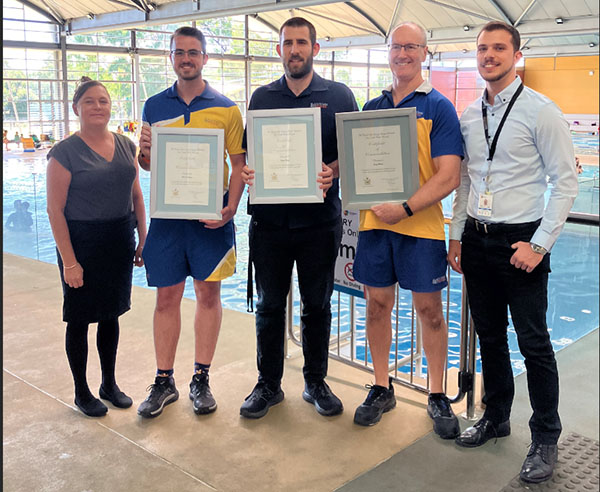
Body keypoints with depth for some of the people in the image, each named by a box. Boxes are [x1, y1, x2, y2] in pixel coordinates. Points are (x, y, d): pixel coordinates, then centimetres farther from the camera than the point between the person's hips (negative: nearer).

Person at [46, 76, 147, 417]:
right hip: (82, 242, -5)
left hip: (119, 242, 5)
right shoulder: (65, 153, -10)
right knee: (80, 319, 7)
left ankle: (110, 385, 31)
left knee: (111, 314, 15)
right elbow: (56, 210, -12)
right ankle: (82, 392, 24)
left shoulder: (126, 146, 5)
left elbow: (137, 196, 11)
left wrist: (143, 239, 6)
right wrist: (69, 260, -15)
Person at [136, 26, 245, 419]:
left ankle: (201, 379, 18)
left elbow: (239, 163, 0)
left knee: (208, 294, 5)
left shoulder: (225, 109, 2)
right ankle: (164, 382, 17)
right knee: (166, 297, 5)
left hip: (210, 214, -2)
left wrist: (231, 207, -15)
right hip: (166, 213, 2)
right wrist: (145, 152, -9)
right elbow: (148, 165, 15)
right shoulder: (155, 107, 10)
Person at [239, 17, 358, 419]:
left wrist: (333, 171, -18)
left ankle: (316, 382, 26)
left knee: (317, 306, 10)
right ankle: (269, 384, 23)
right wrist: (248, 172, -11)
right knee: (269, 305, 9)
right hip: (270, 218, 2)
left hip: (319, 220, -1)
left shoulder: (339, 96, 4)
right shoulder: (262, 97, 10)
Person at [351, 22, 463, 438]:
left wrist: (406, 209, -20)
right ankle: (382, 388, 25)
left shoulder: (438, 107, -1)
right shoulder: (371, 108, 12)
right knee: (378, 304, 9)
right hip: (374, 220, 4)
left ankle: (438, 396, 19)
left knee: (429, 308, 4)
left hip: (421, 224, -3)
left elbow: (448, 177, -10)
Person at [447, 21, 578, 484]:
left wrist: (539, 244, -14)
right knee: (489, 335, 16)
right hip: (476, 238, 6)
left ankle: (545, 438, 18)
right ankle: (496, 416, 34)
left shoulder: (540, 111, -8)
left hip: (520, 241, -5)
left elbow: (566, 181, -10)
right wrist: (457, 235, 10)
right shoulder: (468, 116, 9)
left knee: (533, 341, 2)